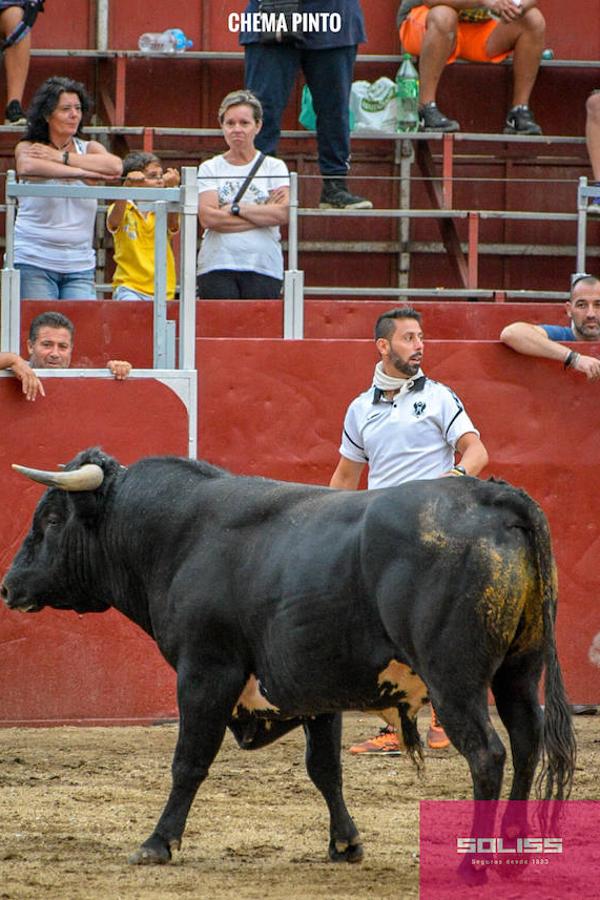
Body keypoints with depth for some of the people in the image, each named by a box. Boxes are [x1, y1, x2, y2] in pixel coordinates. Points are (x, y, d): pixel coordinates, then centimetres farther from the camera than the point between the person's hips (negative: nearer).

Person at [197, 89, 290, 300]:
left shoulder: (274, 167, 10)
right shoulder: (209, 169, 10)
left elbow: (282, 213, -5)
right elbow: (207, 217, -6)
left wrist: (235, 208, -6)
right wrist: (263, 212, -5)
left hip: (264, 268, 0)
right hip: (217, 266, 0)